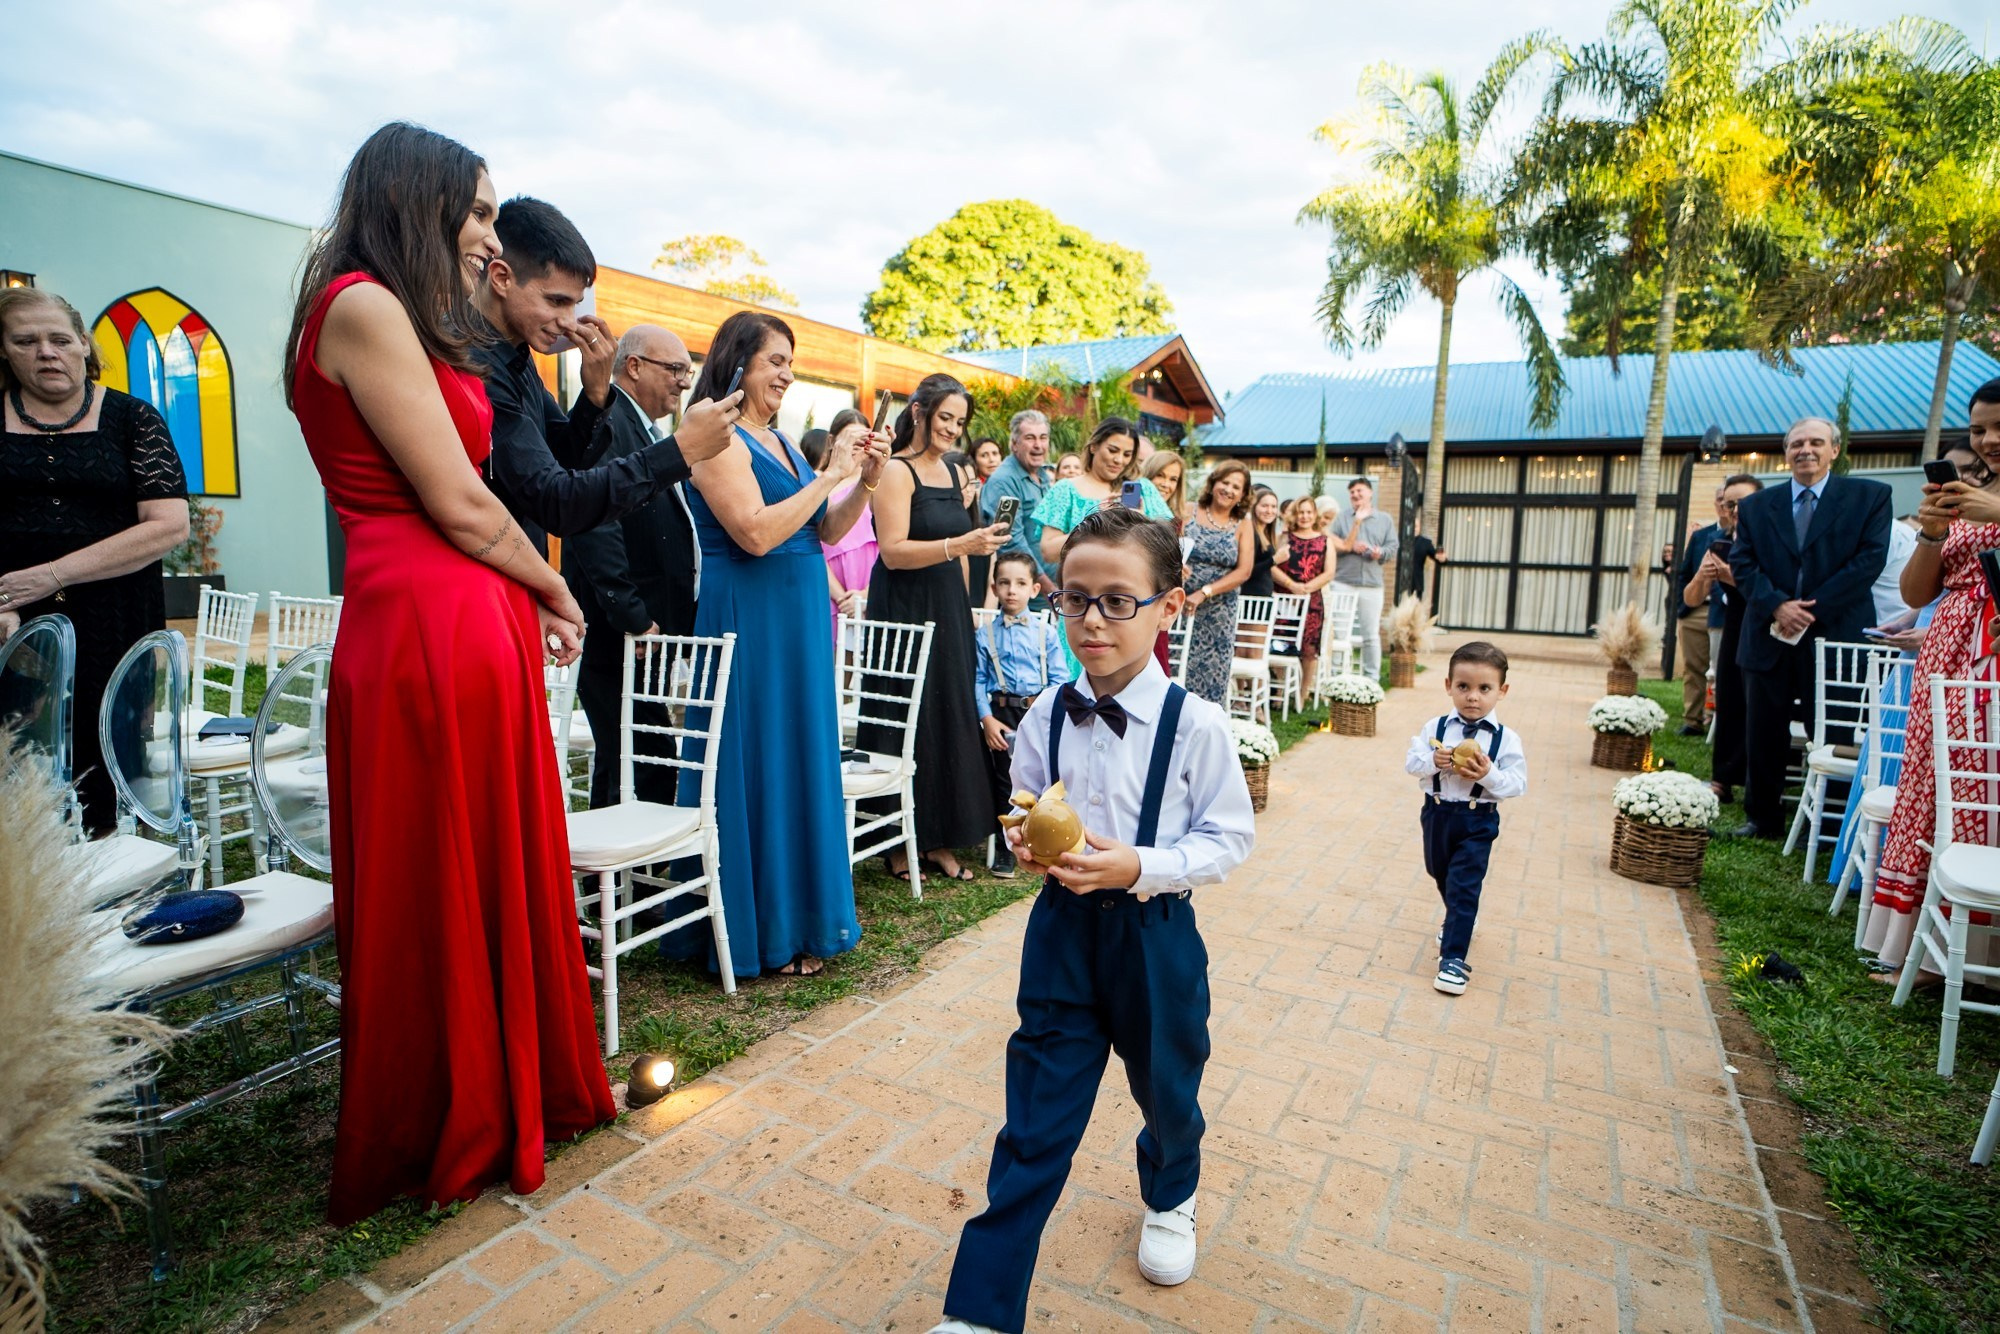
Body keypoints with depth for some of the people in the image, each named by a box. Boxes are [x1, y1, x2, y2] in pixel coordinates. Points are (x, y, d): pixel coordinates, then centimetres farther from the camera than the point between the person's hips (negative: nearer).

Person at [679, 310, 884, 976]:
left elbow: (825, 532, 17)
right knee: (756, 765, -1)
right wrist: (829, 476, -14)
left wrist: (865, 481, 3)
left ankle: (798, 920, 25)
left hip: (798, 619, 8)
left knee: (803, 760, 11)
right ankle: (755, 931, 14)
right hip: (748, 618, -8)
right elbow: (756, 532, -21)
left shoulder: (779, 441, 16)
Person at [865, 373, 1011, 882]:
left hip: (949, 610, 7)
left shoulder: (953, 471, 14)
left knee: (952, 720, 7)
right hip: (905, 611, -7)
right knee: (908, 721, -1)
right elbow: (893, 552, -18)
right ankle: (900, 843, 12)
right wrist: (962, 544, -27)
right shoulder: (896, 471, -8)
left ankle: (938, 838, 18)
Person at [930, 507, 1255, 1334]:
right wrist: (1028, 844, -15)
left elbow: (1228, 839, -11)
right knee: (1035, 1118, 7)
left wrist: (1140, 867, -24)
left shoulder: (1195, 724, -16)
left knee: (1166, 1088, 24)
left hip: (1154, 933, -1)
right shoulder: (1046, 717, -5)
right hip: (1062, 928, 1)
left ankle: (1169, 1202, 59)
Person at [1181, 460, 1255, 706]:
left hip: (1218, 615, 1)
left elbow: (1243, 572, -3)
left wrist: (1205, 592, -14)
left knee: (1211, 673, 4)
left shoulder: (1242, 526, 5)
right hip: (1180, 605, -1)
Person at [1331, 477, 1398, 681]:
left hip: (1372, 586, 0)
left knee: (1371, 635, 4)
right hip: (1342, 583, 0)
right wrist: (1350, 547, -13)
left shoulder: (1386, 520, 13)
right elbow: (1329, 545, 2)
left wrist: (1381, 553, -15)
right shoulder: (1342, 519, 11)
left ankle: (1372, 678, 12)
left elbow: (1393, 548, 6)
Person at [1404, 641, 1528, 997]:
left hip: (1478, 822, -4)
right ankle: (1458, 924, 51)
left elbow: (1517, 784, -12)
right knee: (1441, 876, 24)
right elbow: (1411, 761, -6)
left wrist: (1489, 775, -29)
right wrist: (1433, 760, -26)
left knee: (1464, 887, -6)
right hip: (1437, 813, 4)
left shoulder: (1506, 739, -11)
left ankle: (1453, 956, 2)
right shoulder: (1435, 727, -6)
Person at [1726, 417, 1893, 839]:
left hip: (1836, 635, -2)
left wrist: (1813, 608, -14)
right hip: (1770, 638, 2)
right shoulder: (1756, 506, 11)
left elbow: (1871, 558, -6)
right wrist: (1776, 605, -14)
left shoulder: (1870, 496, 4)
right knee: (1763, 737, 8)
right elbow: (1741, 563, 2)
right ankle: (1763, 819, 20)